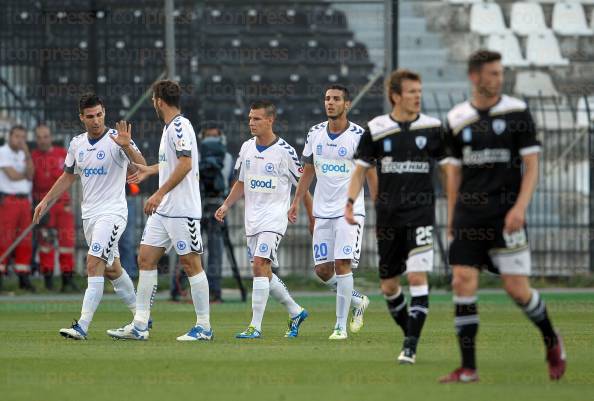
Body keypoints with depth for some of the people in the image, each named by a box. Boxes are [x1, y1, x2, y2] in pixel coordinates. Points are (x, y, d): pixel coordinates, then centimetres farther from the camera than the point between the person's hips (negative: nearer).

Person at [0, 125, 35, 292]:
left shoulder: (23, 155, 16)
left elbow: (30, 175, -1)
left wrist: (27, 154, -11)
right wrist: (25, 175, 5)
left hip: (24, 201, 7)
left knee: (25, 242, 4)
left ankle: (23, 278, 8)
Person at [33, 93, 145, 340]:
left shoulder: (116, 139, -11)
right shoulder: (77, 144, 8)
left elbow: (141, 165, -25)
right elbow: (68, 176, 22)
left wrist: (126, 146, -42)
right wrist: (46, 201, 17)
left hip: (112, 213, -7)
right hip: (88, 215, 7)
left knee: (94, 264, -17)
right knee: (111, 269, 14)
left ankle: (82, 326, -21)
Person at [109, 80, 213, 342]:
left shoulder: (179, 126, -13)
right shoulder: (170, 127, 16)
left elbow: (186, 163, -23)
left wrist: (160, 193, -23)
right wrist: (149, 170, 42)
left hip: (182, 210, -10)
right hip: (163, 210, 10)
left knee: (191, 264, -4)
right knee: (146, 259, 6)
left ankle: (204, 327, 2)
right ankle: (140, 325, 6)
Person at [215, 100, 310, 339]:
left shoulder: (284, 151, -9)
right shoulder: (247, 148, 8)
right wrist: (226, 205, 6)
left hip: (274, 217, -7)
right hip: (252, 218, 7)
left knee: (260, 265, -19)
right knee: (263, 272, 9)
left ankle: (255, 326, -19)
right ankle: (296, 312, 28)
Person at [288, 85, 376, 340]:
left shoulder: (358, 136, -6)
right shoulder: (315, 133, 7)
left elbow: (371, 174, -1)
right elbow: (308, 170, 18)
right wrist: (296, 201, 13)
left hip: (350, 211, -5)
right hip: (322, 211, 5)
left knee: (342, 264, -14)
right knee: (322, 270, 3)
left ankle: (341, 326, -8)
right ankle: (358, 301, 27)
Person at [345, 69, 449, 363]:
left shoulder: (432, 128, 1)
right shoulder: (376, 129, 2)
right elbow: (361, 169, 7)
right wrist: (350, 202, -7)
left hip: (421, 213, -2)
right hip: (388, 215, 2)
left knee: (417, 277, -16)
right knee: (388, 286, 7)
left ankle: (410, 347, -16)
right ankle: (411, 336, 27)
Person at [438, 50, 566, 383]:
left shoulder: (517, 112, -2)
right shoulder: (457, 119, 7)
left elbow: (532, 165, -3)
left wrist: (520, 207, -16)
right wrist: (451, 218, 13)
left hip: (506, 214, -3)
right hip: (469, 214, 3)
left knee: (517, 289, -5)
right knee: (463, 284, -7)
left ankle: (552, 341, 23)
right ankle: (468, 368, -2)